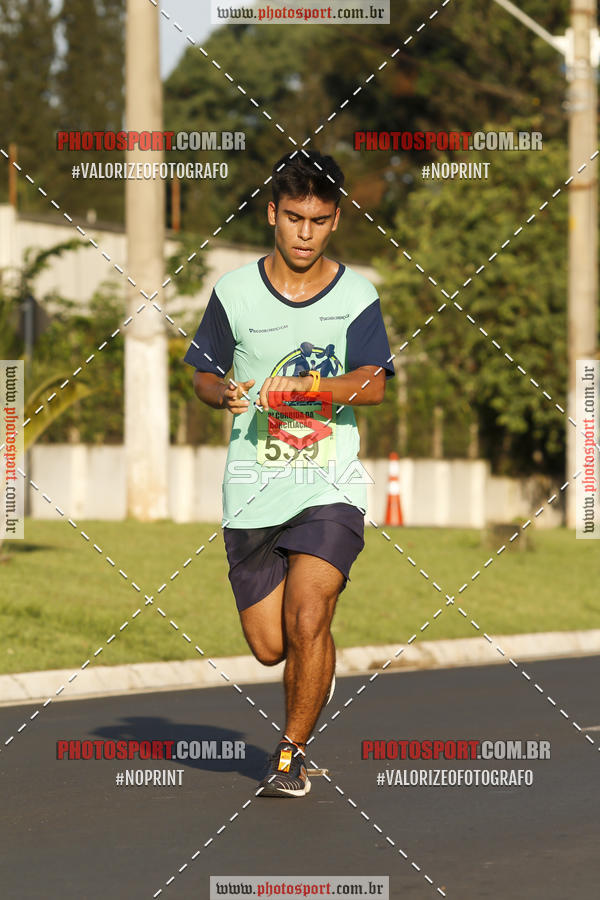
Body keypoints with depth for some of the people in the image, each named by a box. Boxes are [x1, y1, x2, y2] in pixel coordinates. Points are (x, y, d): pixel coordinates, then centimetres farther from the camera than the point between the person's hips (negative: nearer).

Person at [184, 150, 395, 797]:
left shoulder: (357, 297, 1)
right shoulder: (234, 292, 4)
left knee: (307, 623, -19)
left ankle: (292, 752, 0)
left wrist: (309, 385, -28)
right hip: (251, 493, 2)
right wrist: (225, 393, -11)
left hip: (330, 488, -2)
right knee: (270, 647, 3)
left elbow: (373, 385, -11)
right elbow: (203, 375, 12)